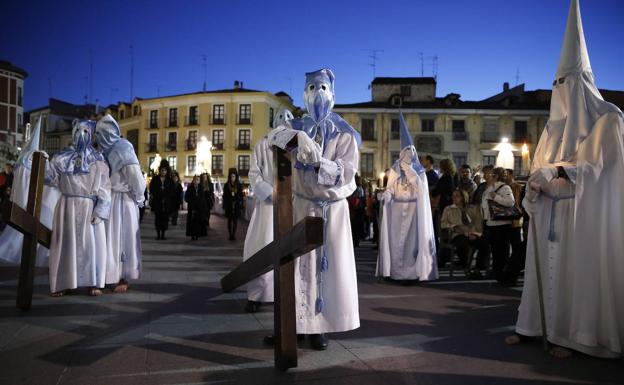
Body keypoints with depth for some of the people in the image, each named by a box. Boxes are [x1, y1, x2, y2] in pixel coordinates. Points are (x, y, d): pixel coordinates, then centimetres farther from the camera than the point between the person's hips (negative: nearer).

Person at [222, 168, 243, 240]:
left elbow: (241, 196, 3)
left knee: (235, 221, 2)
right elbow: (224, 196, 2)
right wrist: (224, 206, -3)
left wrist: (241, 206, -3)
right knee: (229, 220, 5)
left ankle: (234, 235, 9)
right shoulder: (226, 185, 1)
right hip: (229, 206, 0)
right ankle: (230, 235, 10)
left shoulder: (239, 185, 2)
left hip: (236, 206, 0)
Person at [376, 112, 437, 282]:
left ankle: (413, 271, 1)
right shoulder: (395, 170, 8)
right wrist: (386, 196, -18)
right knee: (396, 238, -3)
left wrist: (409, 170, -13)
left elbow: (420, 185, -9)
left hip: (414, 209, 0)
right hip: (397, 209, 0)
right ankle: (395, 271, 1)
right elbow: (390, 189, 1)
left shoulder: (419, 169, 8)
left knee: (413, 238, -3)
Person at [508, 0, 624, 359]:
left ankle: (570, 334, 6)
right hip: (550, 211, 6)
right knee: (545, 265, 6)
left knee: (578, 268, -3)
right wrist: (535, 185, -9)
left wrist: (552, 173, -20)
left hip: (584, 211, -5)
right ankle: (534, 324, 12)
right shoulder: (555, 125, 14)